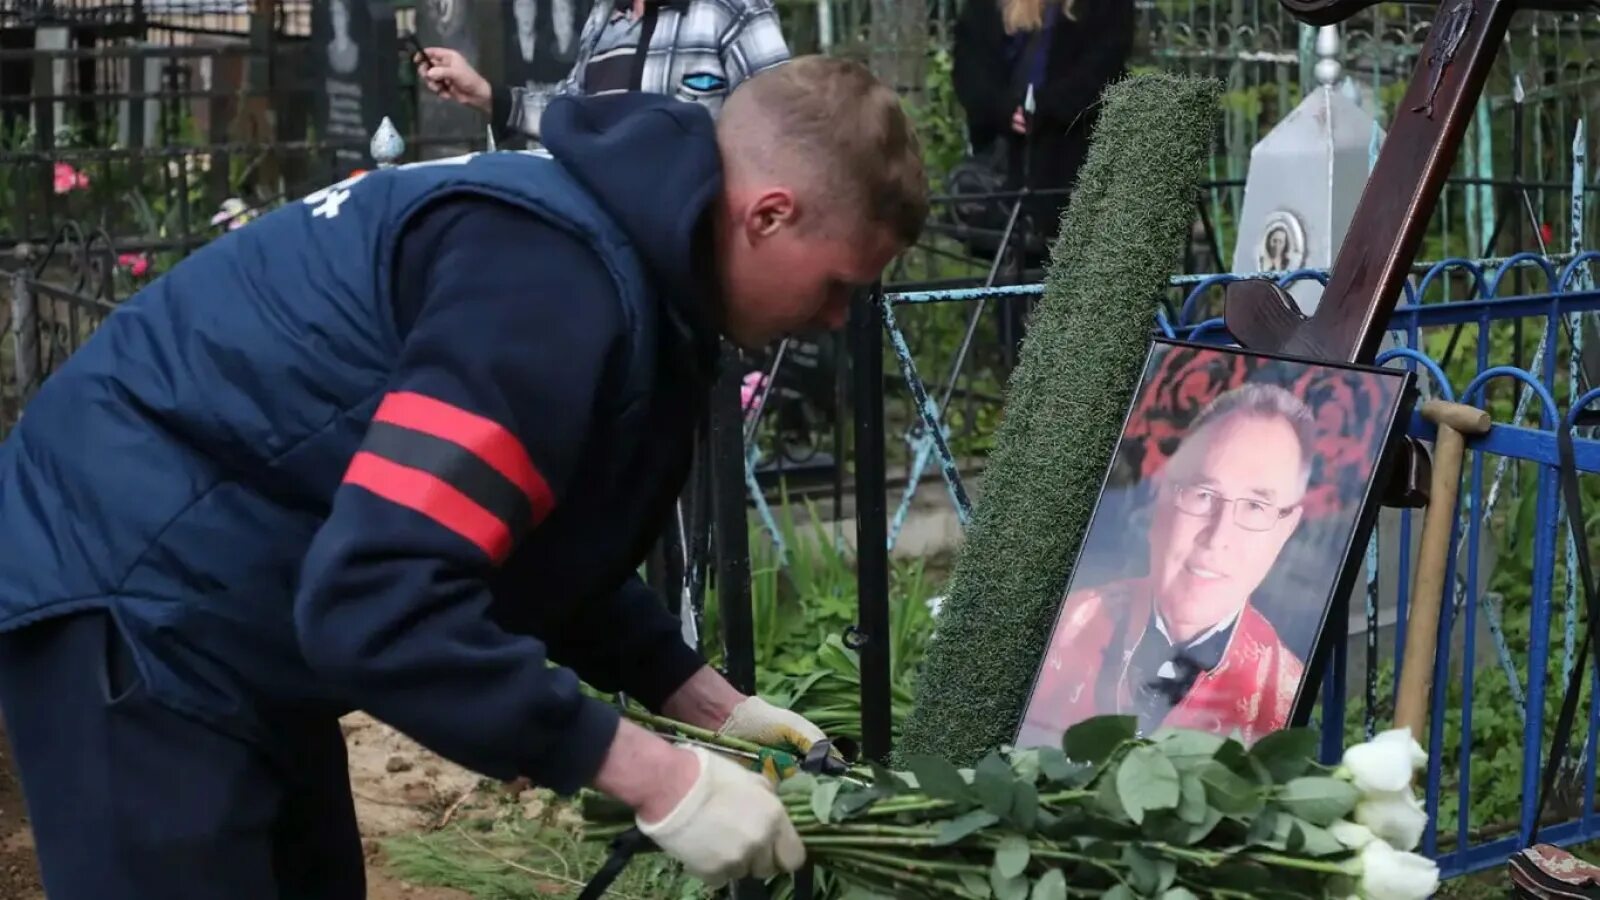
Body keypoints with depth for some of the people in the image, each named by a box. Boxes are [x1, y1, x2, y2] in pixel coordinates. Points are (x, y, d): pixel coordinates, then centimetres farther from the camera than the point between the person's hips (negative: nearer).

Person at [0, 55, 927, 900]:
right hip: (140, 592, -10)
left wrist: (712, 704, 11)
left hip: (229, 603, 10)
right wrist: (658, 777, -28)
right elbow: (381, 597, -34)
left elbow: (550, 547, 18)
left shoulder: (616, 236, 5)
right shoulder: (559, 276, -27)